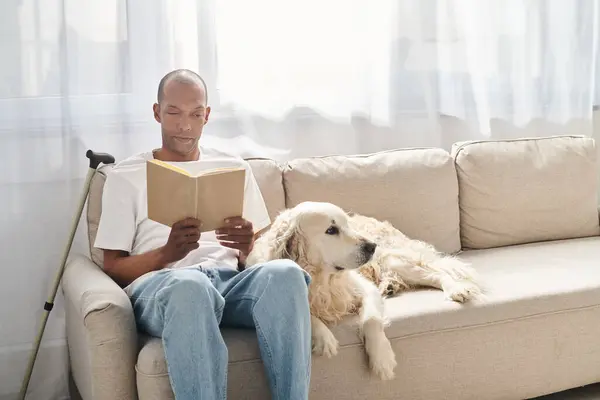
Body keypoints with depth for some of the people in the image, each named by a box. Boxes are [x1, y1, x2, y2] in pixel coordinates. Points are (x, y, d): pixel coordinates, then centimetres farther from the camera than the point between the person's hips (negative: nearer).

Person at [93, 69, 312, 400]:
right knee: (189, 284, -41)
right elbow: (113, 268, 7)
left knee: (285, 272, -33)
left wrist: (247, 247, -4)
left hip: (229, 279, 3)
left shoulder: (233, 168, 23)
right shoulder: (126, 176, 14)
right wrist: (167, 253, -13)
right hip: (159, 284, -2)